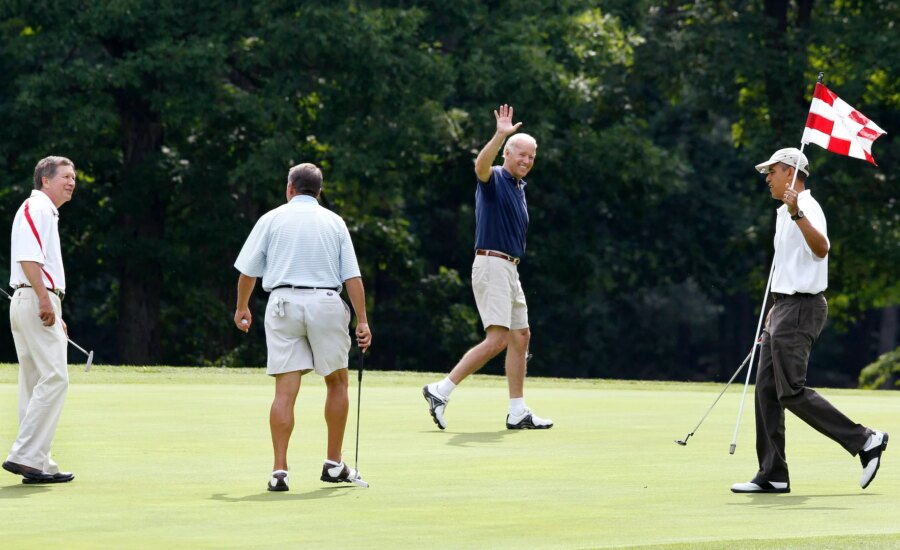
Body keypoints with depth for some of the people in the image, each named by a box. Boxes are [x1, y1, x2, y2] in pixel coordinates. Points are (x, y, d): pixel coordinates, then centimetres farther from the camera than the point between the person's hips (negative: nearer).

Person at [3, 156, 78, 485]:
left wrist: (55, 316, 26)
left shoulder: (47, 213, 24)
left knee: (37, 384, 9)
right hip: (36, 300, -11)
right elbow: (27, 256, -20)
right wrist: (45, 300, -24)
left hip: (37, 303, 11)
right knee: (54, 377, -15)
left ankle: (37, 462, 9)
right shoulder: (36, 207, -8)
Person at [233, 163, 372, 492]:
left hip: (284, 303, 0)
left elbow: (248, 270, 8)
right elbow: (352, 276, 3)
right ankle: (333, 465, 19)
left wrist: (242, 307, 23)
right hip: (325, 303, 0)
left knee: (285, 391, -3)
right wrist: (362, 321, 3)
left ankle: (280, 471, -11)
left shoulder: (272, 220, 8)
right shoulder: (334, 222, 10)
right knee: (337, 382, 17)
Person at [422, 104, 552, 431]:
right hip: (491, 266, -10)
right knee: (497, 339, -17)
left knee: (520, 337, 9)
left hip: (510, 270, 10)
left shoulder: (519, 188, 18)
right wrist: (500, 135, -46)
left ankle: (518, 413, 13)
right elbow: (481, 165, -33)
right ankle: (441, 391, -13)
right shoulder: (495, 180, -8)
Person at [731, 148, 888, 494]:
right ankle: (772, 476, 7)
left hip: (800, 309, -10)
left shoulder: (807, 208, -13)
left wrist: (797, 214, -46)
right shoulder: (785, 213, 19)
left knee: (792, 392, -14)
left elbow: (822, 248, -33)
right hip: (785, 307, 10)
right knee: (767, 390, 6)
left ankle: (865, 441, -9)